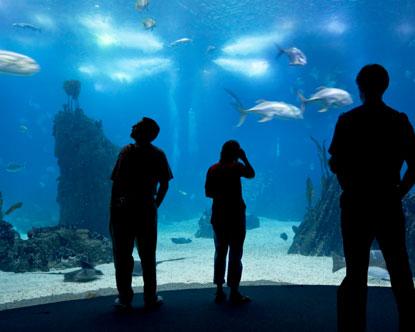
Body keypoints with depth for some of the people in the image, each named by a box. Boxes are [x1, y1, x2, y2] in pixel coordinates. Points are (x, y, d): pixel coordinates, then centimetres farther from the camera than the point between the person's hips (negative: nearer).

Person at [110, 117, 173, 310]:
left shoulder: (127, 151, -6)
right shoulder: (158, 155, 1)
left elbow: (116, 183, -11)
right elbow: (164, 185, 0)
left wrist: (113, 210, -5)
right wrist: (156, 204, 11)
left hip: (123, 210, -2)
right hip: (146, 211, 2)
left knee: (122, 256, 8)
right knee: (148, 256, 11)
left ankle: (124, 298, 12)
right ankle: (150, 298, 16)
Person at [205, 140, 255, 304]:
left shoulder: (212, 169, 4)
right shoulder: (236, 166, -10)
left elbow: (208, 192, 5)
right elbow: (251, 174, 4)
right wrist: (244, 158, 7)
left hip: (218, 216, 5)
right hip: (235, 216, -5)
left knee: (220, 253, 12)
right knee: (235, 254, 2)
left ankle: (219, 291, 17)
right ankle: (234, 292, 5)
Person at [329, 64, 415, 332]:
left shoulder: (348, 120, -3)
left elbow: (335, 165, -7)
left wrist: (351, 189, 7)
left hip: (356, 202, -1)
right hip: (389, 201, 2)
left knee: (356, 272, 6)